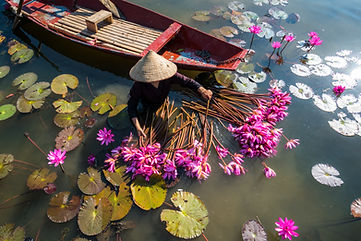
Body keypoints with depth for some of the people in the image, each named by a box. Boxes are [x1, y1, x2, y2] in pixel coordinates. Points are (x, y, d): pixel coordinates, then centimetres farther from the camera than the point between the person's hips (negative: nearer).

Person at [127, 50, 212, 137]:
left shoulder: (168, 75, -38)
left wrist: (202, 90, -51)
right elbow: (132, 106, -35)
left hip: (162, 102, 2)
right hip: (148, 106, -2)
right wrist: (137, 127, -46)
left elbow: (187, 81, -32)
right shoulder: (139, 85, -41)